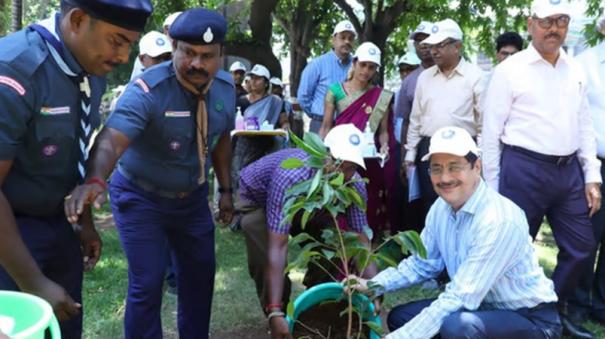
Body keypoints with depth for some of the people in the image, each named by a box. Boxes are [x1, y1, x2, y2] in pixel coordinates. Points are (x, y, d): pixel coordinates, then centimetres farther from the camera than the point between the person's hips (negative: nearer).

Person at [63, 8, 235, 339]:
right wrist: (95, 180, -62)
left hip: (193, 197, 6)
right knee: (147, 283, -7)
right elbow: (112, 138, -43)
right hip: (141, 198, -5)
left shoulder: (226, 88, -9)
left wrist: (225, 189, 7)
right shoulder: (147, 90, -27)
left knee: (201, 275, 15)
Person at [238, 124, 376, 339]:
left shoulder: (354, 185, -28)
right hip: (258, 199, -4)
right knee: (266, 262, -22)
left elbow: (361, 242, -25)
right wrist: (275, 312, -50)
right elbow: (278, 248, -46)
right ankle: (280, 321, 4)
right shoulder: (291, 178, -44)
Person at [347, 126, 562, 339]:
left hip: (532, 319, -7)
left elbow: (461, 299, -30)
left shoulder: (500, 220, -28)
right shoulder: (441, 208, -3)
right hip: (483, 306, 8)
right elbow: (422, 264, 11)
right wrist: (375, 285, -5)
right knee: (400, 317, 3)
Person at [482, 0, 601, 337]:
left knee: (582, 247, 12)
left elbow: (585, 127, 15)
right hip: (524, 169, -6)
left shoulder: (576, 71, 11)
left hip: (569, 171, 6)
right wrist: (492, 188, -5)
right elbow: (491, 131, -4)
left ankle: (555, 309, 32)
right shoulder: (510, 69, -5)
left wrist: (592, 176, 9)